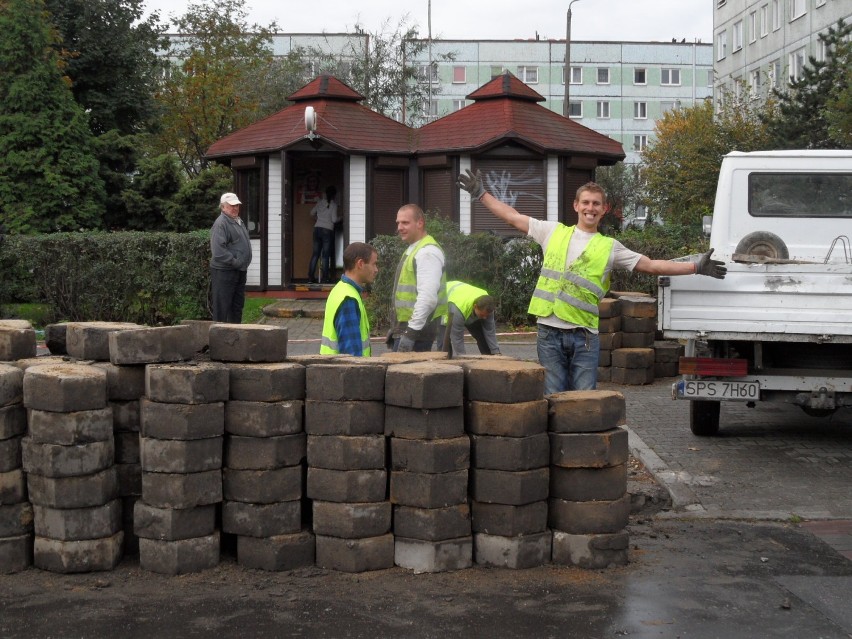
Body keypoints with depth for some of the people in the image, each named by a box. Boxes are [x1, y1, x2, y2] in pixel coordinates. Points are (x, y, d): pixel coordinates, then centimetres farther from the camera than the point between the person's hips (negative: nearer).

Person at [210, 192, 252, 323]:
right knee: (222, 306, -5)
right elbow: (218, 251, -24)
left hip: (240, 271, 10)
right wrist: (235, 262, -21)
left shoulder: (238, 221, 15)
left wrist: (243, 264, 14)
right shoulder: (221, 223, -15)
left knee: (237, 305, 16)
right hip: (224, 272, -10)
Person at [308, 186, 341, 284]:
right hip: (327, 230, -5)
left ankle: (311, 277, 4)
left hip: (317, 229, 5)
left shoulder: (320, 202, 9)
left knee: (315, 254, 7)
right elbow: (334, 219, -9)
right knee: (326, 255, 0)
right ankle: (324, 278, -1)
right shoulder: (333, 204, -5)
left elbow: (312, 213, 19)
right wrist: (340, 219, 12)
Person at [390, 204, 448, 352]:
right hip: (405, 328, 10)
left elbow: (428, 298, -24)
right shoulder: (412, 250, 18)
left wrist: (411, 333, -25)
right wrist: (397, 329, 23)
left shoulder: (428, 252, -15)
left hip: (417, 331, -10)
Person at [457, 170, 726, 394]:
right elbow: (513, 218, 16)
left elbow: (652, 265, 6)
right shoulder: (553, 232, 11)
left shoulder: (610, 247, 9)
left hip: (584, 336, 0)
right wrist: (480, 194, 15)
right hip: (550, 333, 1)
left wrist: (696, 267, -1)